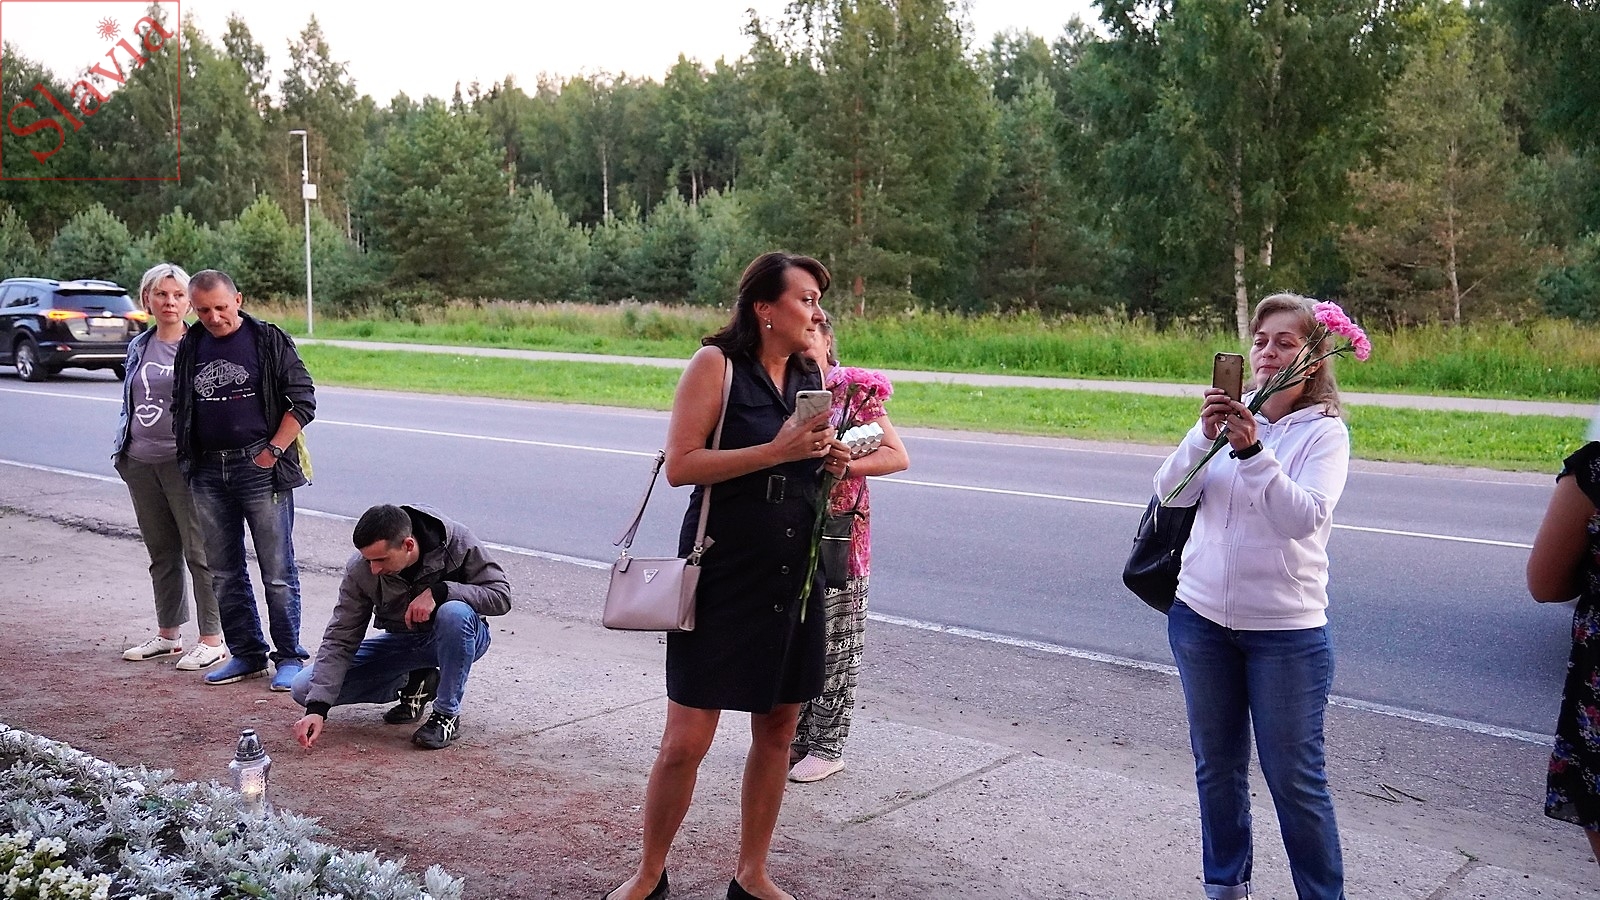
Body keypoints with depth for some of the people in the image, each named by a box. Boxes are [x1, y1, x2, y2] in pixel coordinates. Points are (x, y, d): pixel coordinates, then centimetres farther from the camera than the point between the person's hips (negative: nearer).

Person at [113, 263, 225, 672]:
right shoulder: (138, 347, 12)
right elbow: (129, 404, 22)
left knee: (199, 552, -3)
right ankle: (167, 635, 26)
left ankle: (212, 640, 4)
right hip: (141, 464, 6)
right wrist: (122, 452, 18)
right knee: (161, 554, 15)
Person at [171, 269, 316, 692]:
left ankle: (290, 657, 8)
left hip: (261, 469, -5)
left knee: (278, 572, -1)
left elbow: (303, 400, -5)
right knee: (223, 574, 10)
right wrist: (188, 458, 11)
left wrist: (272, 452, -10)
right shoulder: (190, 348, 11)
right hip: (209, 472, 6)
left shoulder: (269, 340, -3)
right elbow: (180, 407, 21)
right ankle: (247, 654, 21)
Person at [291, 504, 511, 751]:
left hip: (458, 637, -3)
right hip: (401, 643, 3)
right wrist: (317, 708, -27)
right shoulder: (360, 570, -18)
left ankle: (447, 714, -21)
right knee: (305, 688, -9)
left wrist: (438, 591, -36)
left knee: (454, 612, -40)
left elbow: (501, 595, -24)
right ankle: (413, 684, 6)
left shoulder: (456, 541, -25)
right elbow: (340, 639, -17)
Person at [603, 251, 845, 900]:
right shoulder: (717, 364, -9)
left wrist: (829, 460, -1)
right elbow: (680, 465, -16)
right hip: (724, 574, -6)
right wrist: (776, 451, -23)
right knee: (686, 743, -2)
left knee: (777, 730, 12)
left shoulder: (811, 378, 9)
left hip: (795, 576, 6)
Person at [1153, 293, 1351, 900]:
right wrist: (1205, 436, -23)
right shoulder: (1228, 416, 4)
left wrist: (1252, 450, -32)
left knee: (1294, 778, 2)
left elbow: (1304, 518, -23)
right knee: (1217, 767, 16)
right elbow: (1171, 494, -8)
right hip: (1201, 618, 4)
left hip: (1287, 630, -4)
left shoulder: (1324, 432, -7)